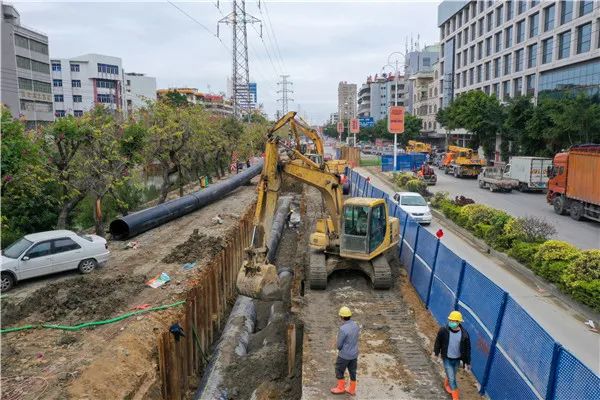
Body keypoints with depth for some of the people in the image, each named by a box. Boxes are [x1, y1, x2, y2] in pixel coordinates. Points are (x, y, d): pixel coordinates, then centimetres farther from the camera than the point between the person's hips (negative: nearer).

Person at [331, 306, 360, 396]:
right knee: (352, 371, 21)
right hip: (354, 353, 7)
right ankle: (352, 390, 35)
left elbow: (338, 345, -20)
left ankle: (341, 388, 30)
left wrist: (337, 346, 3)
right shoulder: (355, 325, -7)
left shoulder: (343, 329, -30)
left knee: (339, 370, 16)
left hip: (344, 355, -7)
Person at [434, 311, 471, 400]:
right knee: (452, 378, -3)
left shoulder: (464, 334, -19)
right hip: (447, 359, -2)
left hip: (457, 359, 3)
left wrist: (467, 362, -3)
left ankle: (447, 384, 56)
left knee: (452, 375, 25)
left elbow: (467, 348, -7)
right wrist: (436, 352, 7)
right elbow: (438, 341, -4)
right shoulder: (443, 331, -22)